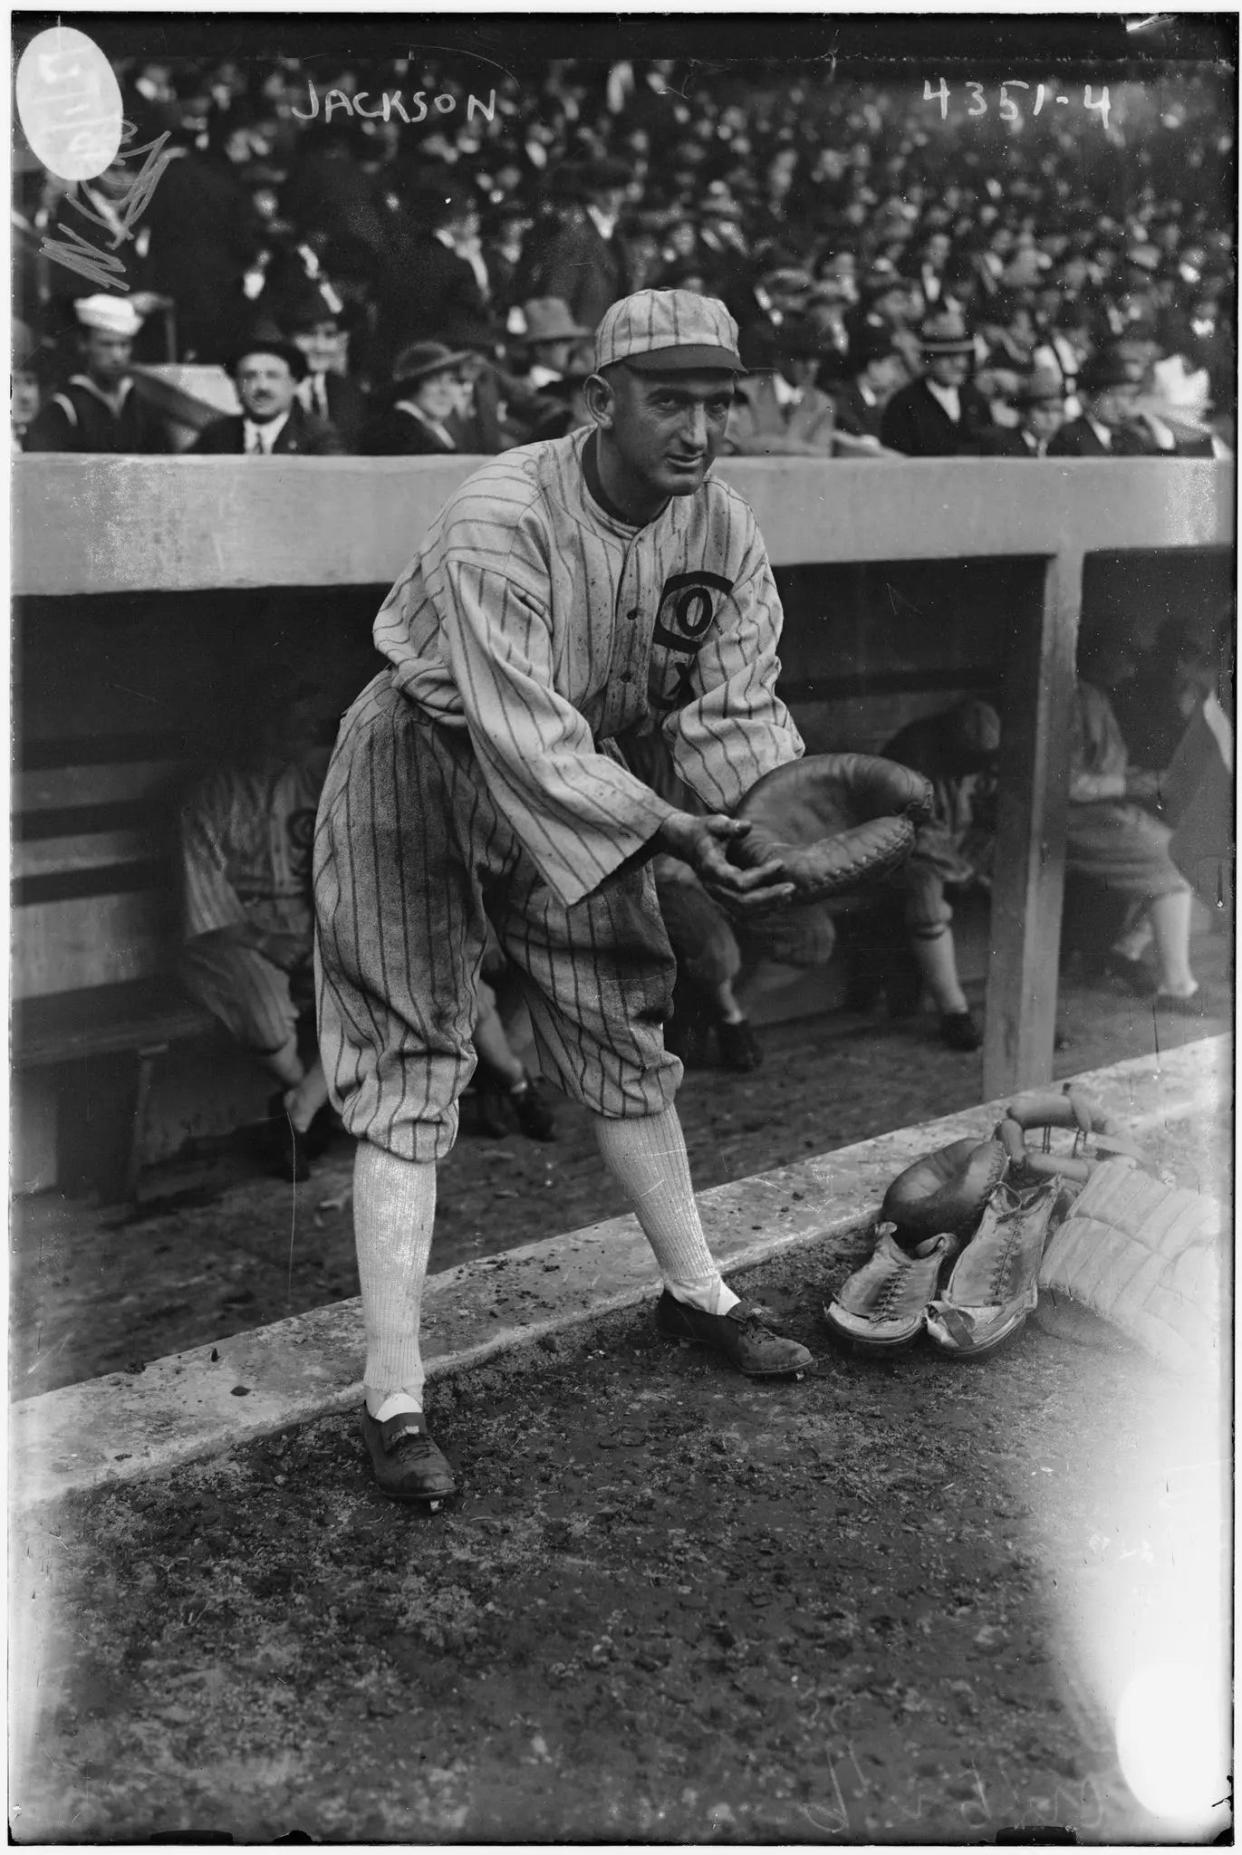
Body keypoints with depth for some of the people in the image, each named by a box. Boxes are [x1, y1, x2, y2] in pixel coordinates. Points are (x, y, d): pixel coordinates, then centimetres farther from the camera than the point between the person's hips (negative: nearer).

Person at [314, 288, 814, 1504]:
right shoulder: (497, 522, -31)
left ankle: (694, 1295, 32)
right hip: (423, 774, -6)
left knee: (624, 1036, 13)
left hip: (579, 783, 6)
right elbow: (526, 738, -36)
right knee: (408, 1073, -8)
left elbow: (733, 713, -10)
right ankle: (392, 1403, -3)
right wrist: (672, 837, -45)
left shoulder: (719, 525, -10)